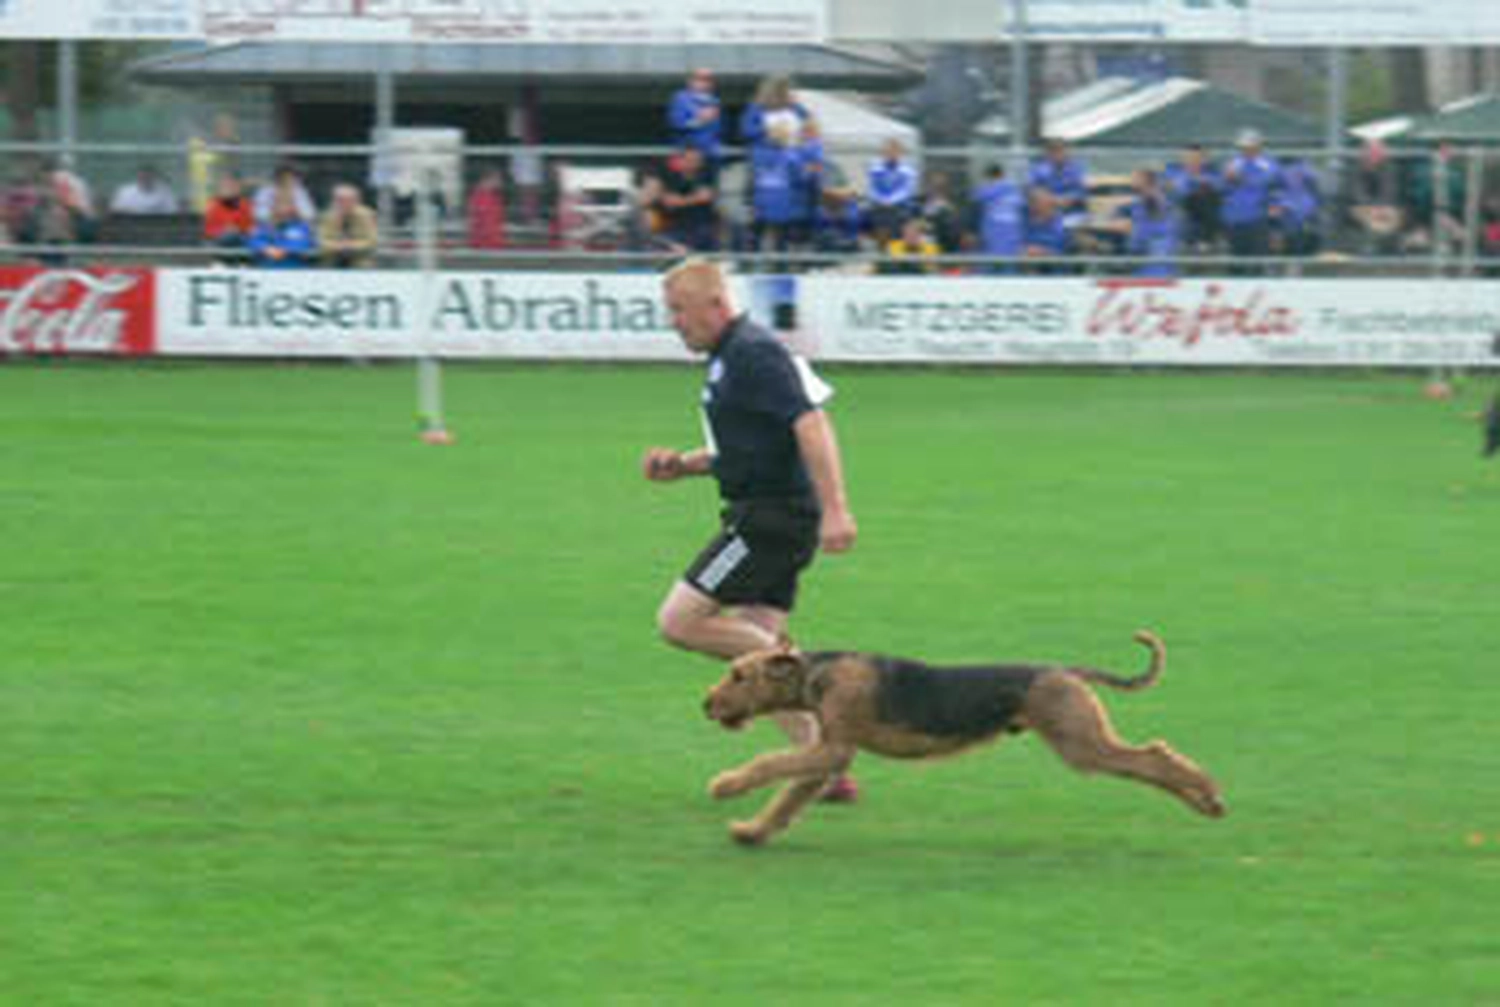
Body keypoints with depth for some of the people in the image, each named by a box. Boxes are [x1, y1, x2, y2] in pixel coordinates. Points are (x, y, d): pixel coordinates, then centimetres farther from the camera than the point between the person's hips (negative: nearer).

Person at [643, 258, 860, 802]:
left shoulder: (753, 355, -14)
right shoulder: (730, 358, 18)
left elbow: (810, 424, -24)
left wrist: (836, 510, -31)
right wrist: (682, 465, 14)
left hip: (771, 517, -10)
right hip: (769, 518, 10)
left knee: (679, 621, -11)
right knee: (755, 642, 7)